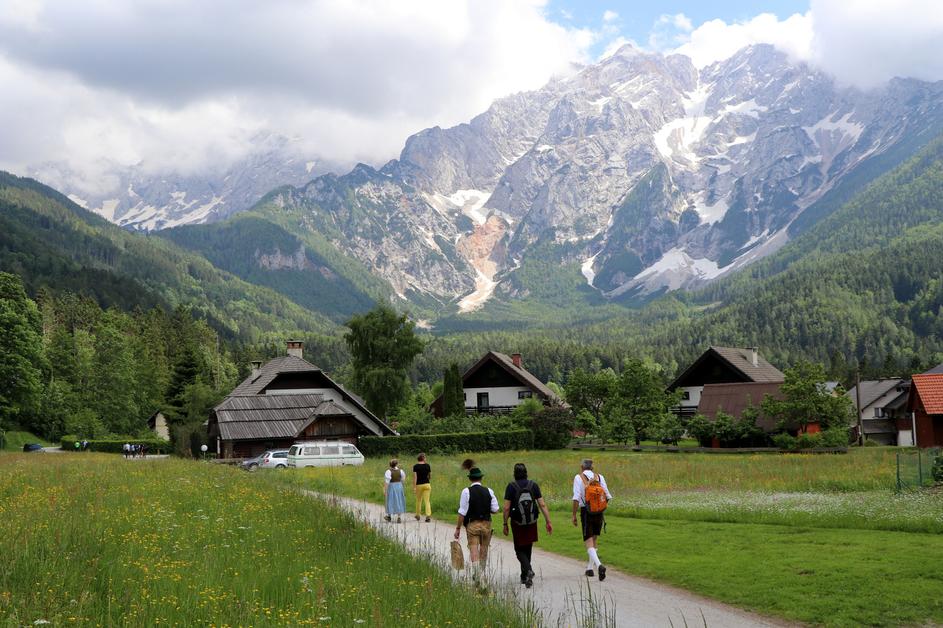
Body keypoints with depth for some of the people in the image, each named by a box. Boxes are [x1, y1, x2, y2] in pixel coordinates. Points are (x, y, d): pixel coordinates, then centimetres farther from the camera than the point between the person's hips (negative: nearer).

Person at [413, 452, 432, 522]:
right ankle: (428, 515, -17)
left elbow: (415, 476, -12)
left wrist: (414, 487, -13)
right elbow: (430, 474, 8)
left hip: (419, 485, 0)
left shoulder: (415, 466, -6)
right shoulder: (427, 465, -1)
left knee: (418, 500, 16)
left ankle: (417, 516, 30)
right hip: (427, 484, 0)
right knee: (427, 501, -2)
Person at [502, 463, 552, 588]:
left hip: (517, 523, -3)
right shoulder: (534, 485, -1)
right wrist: (548, 522, 0)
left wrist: (505, 524, -1)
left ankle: (528, 569, -20)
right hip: (532, 522, 3)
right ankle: (524, 576, 27)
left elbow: (506, 508, -10)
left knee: (519, 550, 6)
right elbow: (542, 505, -4)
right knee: (527, 549, 18)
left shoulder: (511, 487, -8)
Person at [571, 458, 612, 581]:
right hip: (599, 512, 4)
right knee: (594, 541, 19)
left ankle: (599, 565, -27)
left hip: (586, 512, -4)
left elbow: (576, 498, -12)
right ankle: (590, 568, 25)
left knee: (589, 543, -5)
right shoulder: (599, 477, 6)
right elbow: (607, 496, 4)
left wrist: (574, 515, -6)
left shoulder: (578, 477, -4)